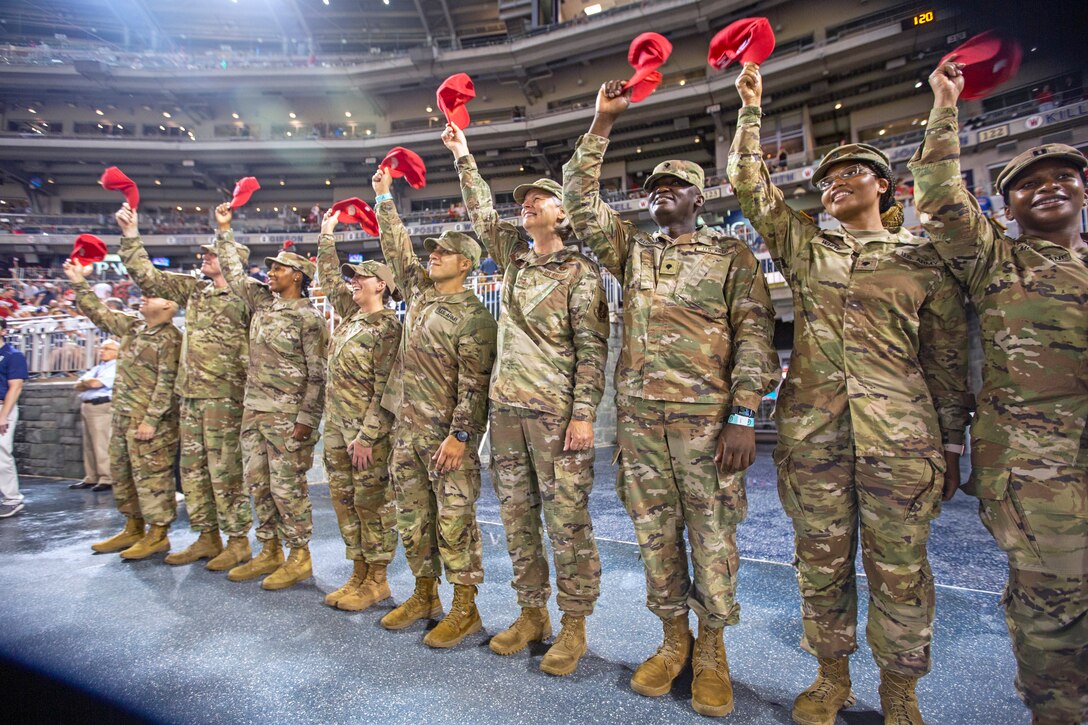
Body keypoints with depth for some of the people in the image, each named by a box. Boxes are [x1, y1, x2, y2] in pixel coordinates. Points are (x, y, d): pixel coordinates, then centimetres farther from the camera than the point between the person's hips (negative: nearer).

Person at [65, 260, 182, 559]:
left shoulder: (170, 339, -15)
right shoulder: (132, 325, 11)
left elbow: (167, 384, -19)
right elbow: (101, 313, 24)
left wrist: (151, 420, -21)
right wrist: (80, 284, 19)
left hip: (151, 420, -9)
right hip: (122, 416, 10)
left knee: (151, 476, -3)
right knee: (122, 472, 17)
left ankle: (158, 534, 8)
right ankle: (133, 529, 29)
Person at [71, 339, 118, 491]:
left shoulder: (115, 368, -5)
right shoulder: (96, 368, 22)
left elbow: (95, 383, -17)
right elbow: (78, 386, 14)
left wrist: (84, 382, 4)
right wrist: (90, 382, -4)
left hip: (101, 407, -9)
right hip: (86, 407, 9)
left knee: (101, 445, -10)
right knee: (88, 445, 11)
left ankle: (106, 479, -7)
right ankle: (90, 478, 17)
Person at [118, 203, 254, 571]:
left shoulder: (243, 298, -9)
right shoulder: (194, 290, 13)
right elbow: (148, 277, 17)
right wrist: (130, 237, 14)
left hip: (224, 396, -8)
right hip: (190, 393, 8)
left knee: (225, 471, -3)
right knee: (193, 468, 13)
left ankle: (238, 541, 10)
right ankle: (207, 537, 25)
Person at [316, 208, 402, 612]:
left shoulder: (387, 327, -13)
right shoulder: (350, 313, 11)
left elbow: (384, 387, -17)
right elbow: (329, 277, 26)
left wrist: (367, 435, -19)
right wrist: (327, 234, 28)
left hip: (369, 427, -9)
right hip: (336, 422, 9)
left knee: (372, 501, 2)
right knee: (343, 498, 13)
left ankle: (377, 581, 15)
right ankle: (359, 573, 26)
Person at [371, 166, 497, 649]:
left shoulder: (473, 316, -11)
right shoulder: (419, 292, 12)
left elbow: (474, 382, -16)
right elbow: (396, 246, 22)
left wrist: (460, 435, -21)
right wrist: (384, 197, 23)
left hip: (448, 432, -8)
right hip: (407, 427, 8)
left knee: (454, 518, -1)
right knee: (412, 513, 14)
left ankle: (464, 608, 12)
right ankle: (424, 595, 30)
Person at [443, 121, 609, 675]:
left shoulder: (581, 273, -2)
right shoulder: (514, 260, 16)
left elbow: (592, 348, -8)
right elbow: (482, 214, 28)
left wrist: (583, 414, -15)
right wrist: (463, 157, 27)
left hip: (557, 411, -6)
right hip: (506, 407, 7)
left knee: (567, 521, 0)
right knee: (517, 517, 12)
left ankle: (573, 625, 15)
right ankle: (531, 613, 26)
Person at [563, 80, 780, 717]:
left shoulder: (731, 254, 5)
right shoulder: (632, 250, 15)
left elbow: (755, 334, -3)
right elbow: (581, 200, 10)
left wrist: (744, 414, -12)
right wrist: (603, 122, 8)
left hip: (707, 418, -3)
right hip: (639, 418, 4)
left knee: (713, 534, 5)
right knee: (656, 534, 11)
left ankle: (711, 650, 24)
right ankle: (673, 640, 29)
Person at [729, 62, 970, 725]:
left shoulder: (924, 259, 8)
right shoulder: (805, 246, 13)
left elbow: (948, 359, 8)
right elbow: (750, 184, 10)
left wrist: (951, 445, 6)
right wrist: (751, 110, 10)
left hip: (901, 437, -1)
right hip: (811, 431, 2)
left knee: (900, 569, 6)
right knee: (822, 562, 10)